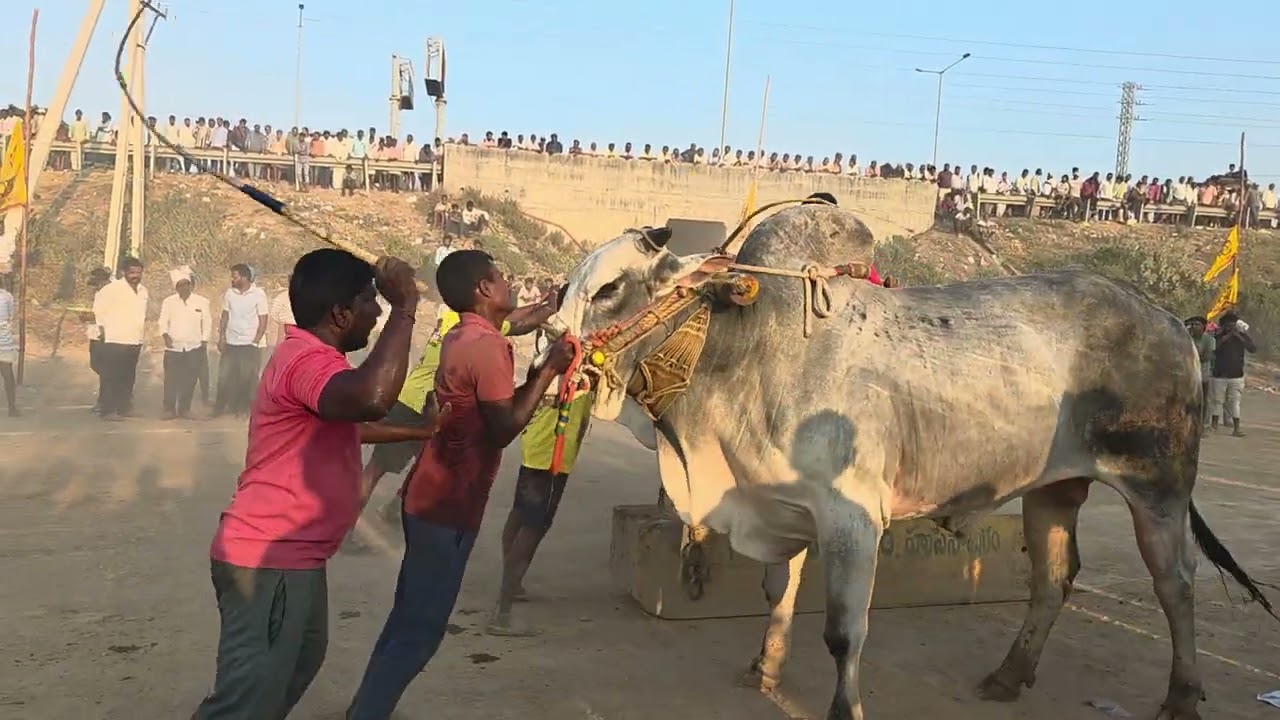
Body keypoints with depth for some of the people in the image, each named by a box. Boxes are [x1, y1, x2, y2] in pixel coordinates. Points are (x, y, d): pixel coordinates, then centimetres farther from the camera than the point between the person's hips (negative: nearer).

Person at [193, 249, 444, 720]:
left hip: (291, 557, 11)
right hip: (267, 562, -11)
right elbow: (371, 397, -45)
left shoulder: (312, 357, 15)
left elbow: (355, 424, 32)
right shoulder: (308, 360, -22)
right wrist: (405, 307, -33)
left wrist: (424, 432, 38)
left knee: (302, 659, 28)